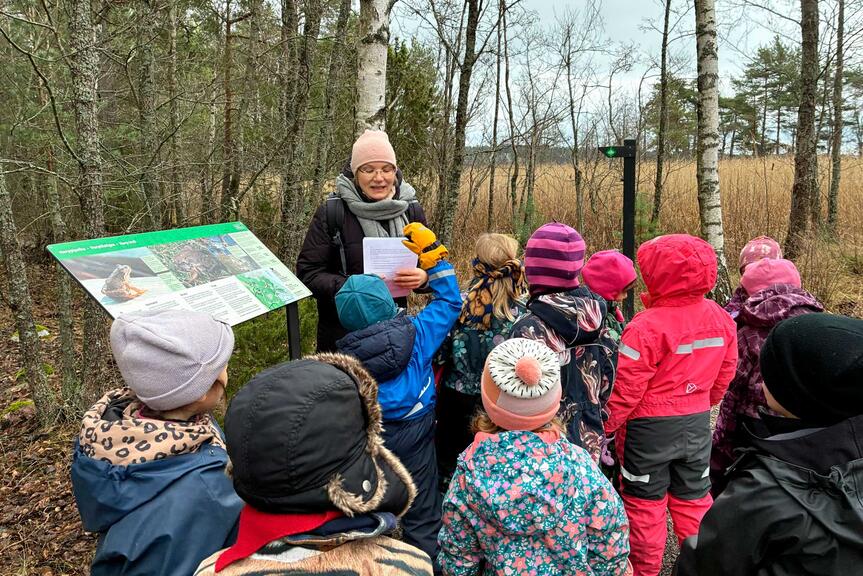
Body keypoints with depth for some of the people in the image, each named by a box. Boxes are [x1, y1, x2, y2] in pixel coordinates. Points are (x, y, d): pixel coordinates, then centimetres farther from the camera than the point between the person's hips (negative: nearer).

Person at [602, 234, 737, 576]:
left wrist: (605, 426, -6)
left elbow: (625, 390, -21)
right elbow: (724, 375, 8)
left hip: (649, 427, -6)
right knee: (694, 498, 21)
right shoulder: (720, 318, -3)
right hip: (697, 425, 6)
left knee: (645, 503, 12)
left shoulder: (647, 326, -25)